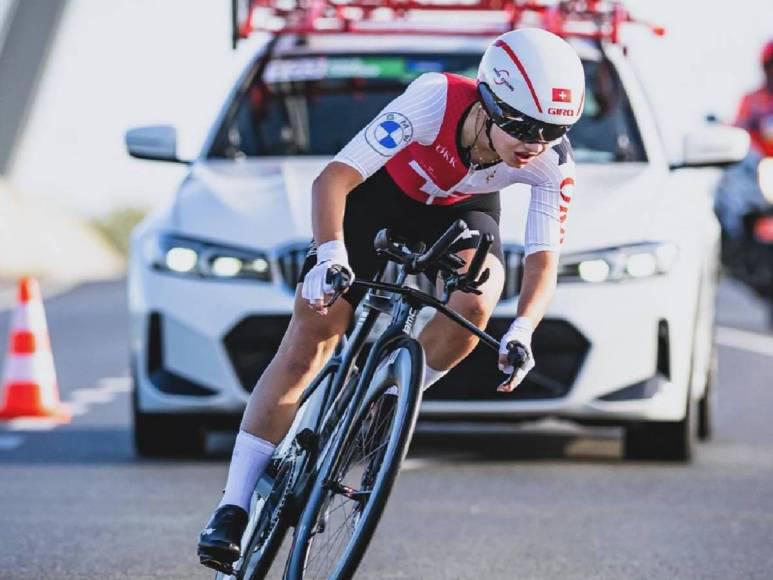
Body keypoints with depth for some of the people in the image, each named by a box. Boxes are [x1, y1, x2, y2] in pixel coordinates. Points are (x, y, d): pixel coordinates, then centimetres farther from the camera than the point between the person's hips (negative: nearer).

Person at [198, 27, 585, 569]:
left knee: (475, 302, -32)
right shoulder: (435, 100, -39)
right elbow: (333, 178, -39)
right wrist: (330, 253, -56)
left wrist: (522, 330, -45)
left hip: (460, 211, 2)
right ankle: (233, 509, -7)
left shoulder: (553, 163, -29)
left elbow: (543, 258, -25)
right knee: (305, 346, -11)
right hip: (380, 196, -2)